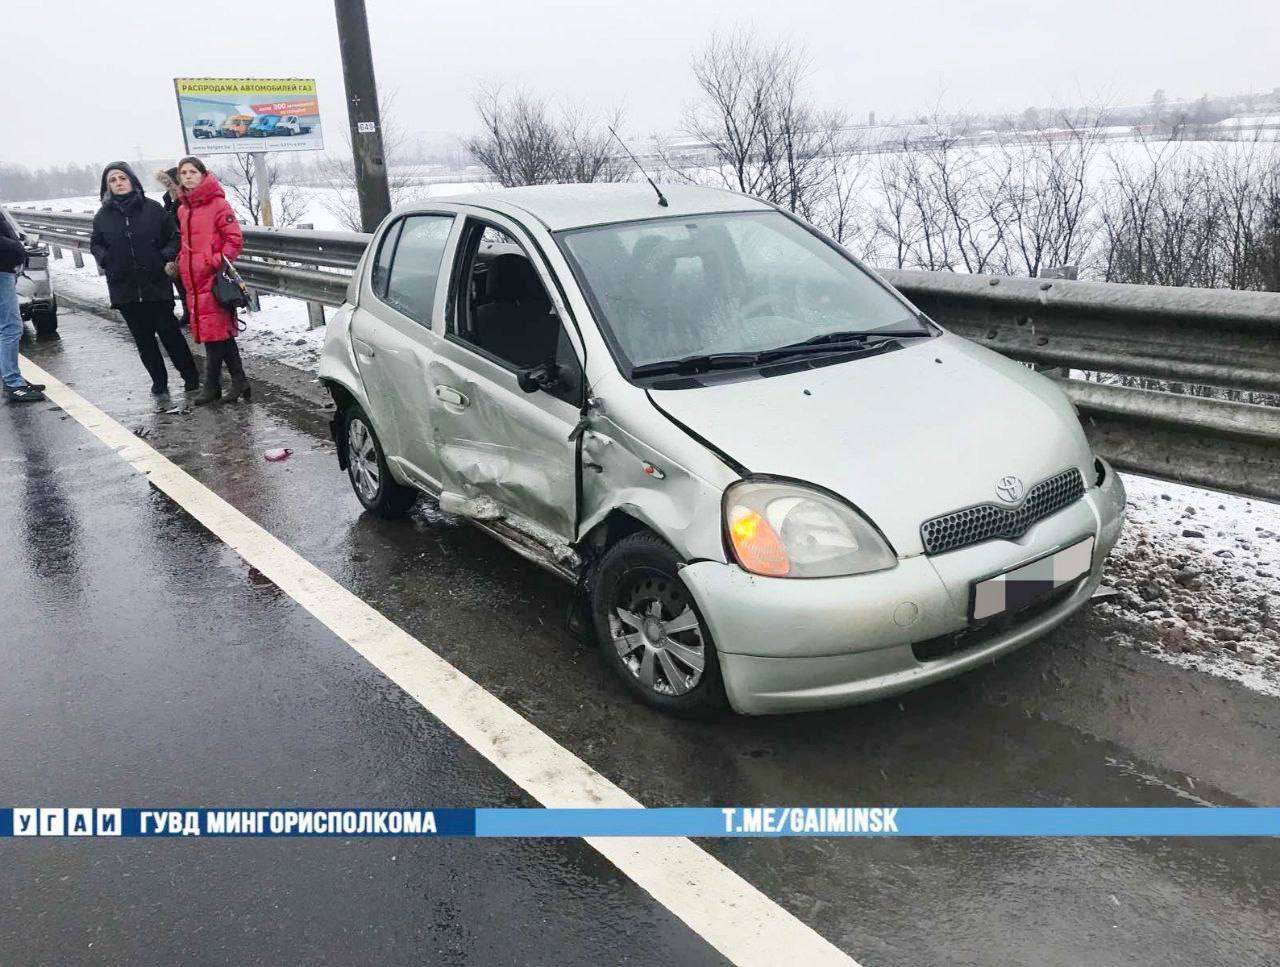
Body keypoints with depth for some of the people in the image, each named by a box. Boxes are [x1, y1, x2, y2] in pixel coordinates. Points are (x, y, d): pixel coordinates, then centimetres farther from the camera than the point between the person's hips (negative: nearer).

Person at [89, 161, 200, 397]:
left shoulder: (152, 208, 0)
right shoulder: (103, 216, 6)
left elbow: (174, 236, 7)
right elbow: (95, 244, 19)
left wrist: (166, 257, -8)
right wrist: (106, 261, 0)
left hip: (157, 283, -3)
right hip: (124, 287, 3)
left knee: (168, 331, -2)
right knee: (143, 338, 7)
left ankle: (191, 376, 12)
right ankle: (159, 381, 18)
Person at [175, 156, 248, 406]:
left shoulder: (218, 204, -6)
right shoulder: (182, 210, 16)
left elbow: (235, 239, -10)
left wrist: (217, 263, -15)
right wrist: (181, 263, 12)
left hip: (213, 278, -7)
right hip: (193, 280, 7)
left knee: (214, 332, -5)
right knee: (221, 332, 9)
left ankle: (212, 386, 3)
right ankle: (238, 382, 15)